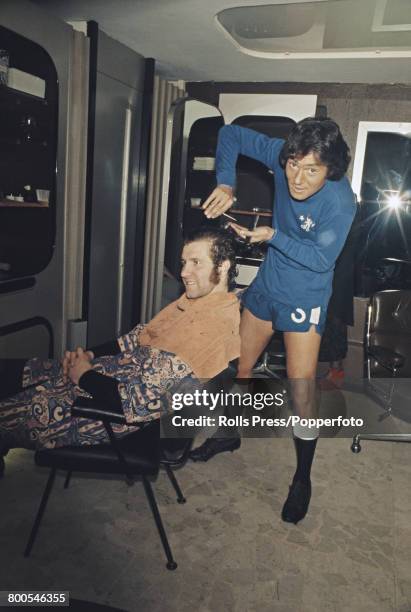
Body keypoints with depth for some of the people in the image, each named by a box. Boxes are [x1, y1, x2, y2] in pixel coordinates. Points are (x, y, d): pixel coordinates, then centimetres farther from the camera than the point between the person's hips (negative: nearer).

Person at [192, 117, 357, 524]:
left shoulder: (340, 202, -27)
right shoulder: (283, 155, -15)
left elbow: (321, 258, -20)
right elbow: (231, 134, -6)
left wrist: (273, 236, -26)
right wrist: (226, 183, -21)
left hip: (304, 298, -5)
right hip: (267, 282, 5)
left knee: (301, 387, -3)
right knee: (239, 365, 16)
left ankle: (303, 477, 19)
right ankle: (229, 435, 42)